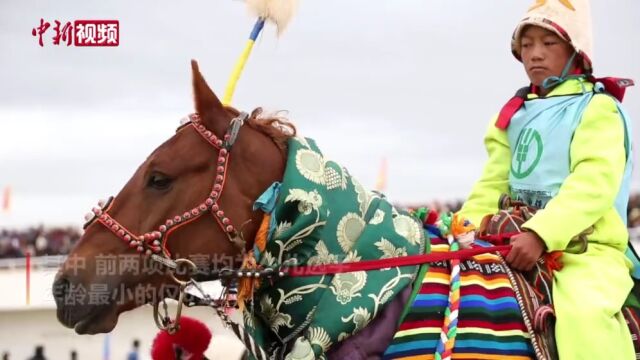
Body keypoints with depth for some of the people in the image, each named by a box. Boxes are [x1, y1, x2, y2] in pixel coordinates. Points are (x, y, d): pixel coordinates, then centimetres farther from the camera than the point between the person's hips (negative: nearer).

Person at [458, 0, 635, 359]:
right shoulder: (517, 114, 19)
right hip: (521, 246, 7)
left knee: (582, 313, -35)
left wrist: (541, 234, -30)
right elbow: (493, 184, 15)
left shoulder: (599, 109, -2)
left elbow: (594, 183, -17)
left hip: (588, 251, -7)